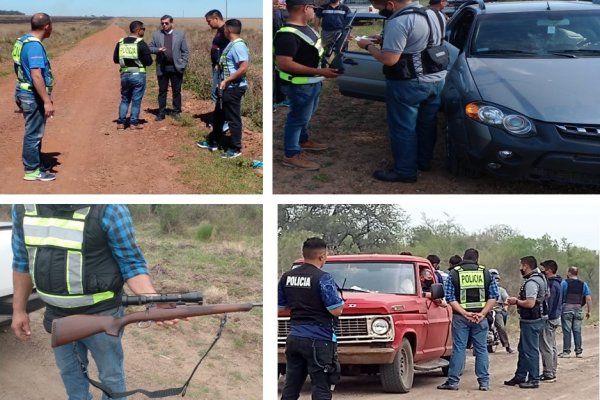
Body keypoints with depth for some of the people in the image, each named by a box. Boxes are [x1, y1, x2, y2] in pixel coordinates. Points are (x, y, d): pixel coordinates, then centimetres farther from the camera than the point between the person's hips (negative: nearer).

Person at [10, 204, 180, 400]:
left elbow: (132, 263, -15)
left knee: (110, 375, 15)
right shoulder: (23, 207, -8)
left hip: (101, 315, -4)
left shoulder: (109, 208, -22)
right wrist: (19, 309, 10)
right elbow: (22, 261, 7)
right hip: (57, 315, 4)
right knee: (69, 371, 24)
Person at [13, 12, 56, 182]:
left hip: (25, 92, 10)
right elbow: (36, 76, -28)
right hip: (33, 96, -10)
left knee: (34, 131, 21)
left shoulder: (23, 41, 9)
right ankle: (32, 171, 8)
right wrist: (47, 101, -28)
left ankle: (35, 163, 32)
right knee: (33, 134, 0)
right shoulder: (34, 45, -22)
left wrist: (46, 96, 24)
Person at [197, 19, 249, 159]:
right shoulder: (232, 45, 12)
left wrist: (226, 81, -23)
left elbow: (243, 68, -28)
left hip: (234, 88, -11)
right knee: (219, 115, 20)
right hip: (227, 88, 11)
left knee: (233, 118, -1)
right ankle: (213, 142, 34)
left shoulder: (238, 46, -20)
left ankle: (235, 149, 8)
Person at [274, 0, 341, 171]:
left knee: (305, 115, 26)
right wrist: (319, 71, -32)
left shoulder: (305, 28, 5)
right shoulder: (288, 35, -28)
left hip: (312, 82, 10)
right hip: (299, 85, -10)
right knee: (298, 118, 2)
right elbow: (283, 63, -33)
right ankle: (291, 155, 13)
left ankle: (303, 140, 45)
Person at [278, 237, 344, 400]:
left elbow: (280, 307, 13)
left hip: (294, 338, 6)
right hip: (319, 340, -6)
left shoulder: (286, 277, 6)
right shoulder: (323, 278, -14)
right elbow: (336, 311, -14)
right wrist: (338, 298, 6)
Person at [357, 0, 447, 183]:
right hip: (436, 79, 9)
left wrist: (368, 45, -8)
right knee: (427, 123, 19)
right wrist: (383, 39, 14)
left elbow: (389, 59, -24)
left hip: (409, 84, -9)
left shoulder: (399, 22, -23)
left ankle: (405, 171, 8)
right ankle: (424, 161, 32)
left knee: (403, 128, 2)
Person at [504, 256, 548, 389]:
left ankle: (534, 380, 3)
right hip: (538, 318, 11)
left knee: (530, 351, -3)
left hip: (531, 321, -11)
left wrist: (516, 301, -12)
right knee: (523, 349, 18)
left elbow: (530, 303, -27)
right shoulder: (540, 278, 13)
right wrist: (518, 301, 14)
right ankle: (520, 376, 25)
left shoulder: (531, 282, -20)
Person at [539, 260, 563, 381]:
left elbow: (548, 304, -20)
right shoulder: (556, 283, 13)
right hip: (555, 318, 10)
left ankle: (548, 374, -4)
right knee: (552, 347, 15)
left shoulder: (551, 285, -18)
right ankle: (551, 373, 21)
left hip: (549, 320, -10)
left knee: (546, 348, -6)